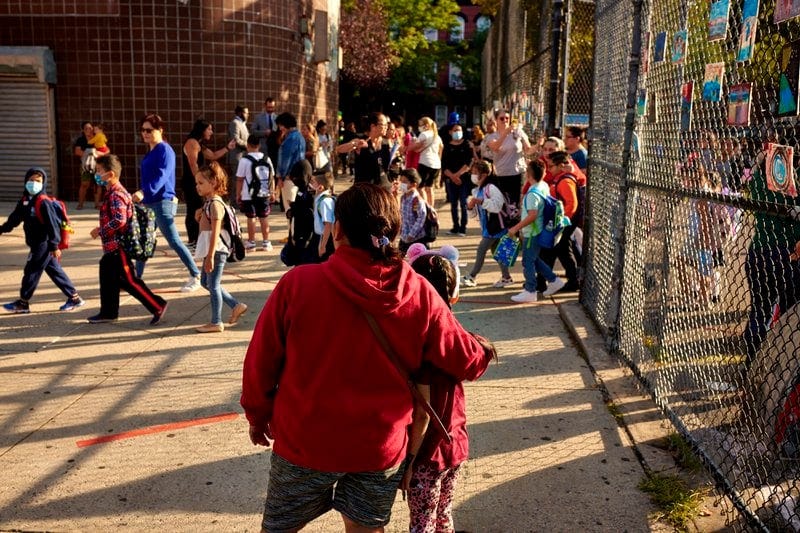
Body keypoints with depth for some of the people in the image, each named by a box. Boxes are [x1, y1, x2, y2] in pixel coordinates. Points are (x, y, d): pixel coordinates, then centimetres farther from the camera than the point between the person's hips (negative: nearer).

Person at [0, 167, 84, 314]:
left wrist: (54, 246, -20)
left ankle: (23, 303, 12)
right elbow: (14, 219, 20)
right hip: (37, 244, 9)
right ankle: (74, 298, 16)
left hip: (44, 244, -9)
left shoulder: (43, 203, -17)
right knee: (54, 271, 11)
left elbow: (52, 224, -19)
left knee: (31, 271, 0)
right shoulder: (24, 201, 9)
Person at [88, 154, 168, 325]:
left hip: (118, 247, -10)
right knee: (108, 279, 17)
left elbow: (119, 220, -30)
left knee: (129, 281, -5)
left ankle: (158, 306, 1)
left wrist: (100, 231, -20)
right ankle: (108, 312, 29)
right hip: (111, 247, 10)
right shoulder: (111, 193, 13)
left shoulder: (116, 195, -19)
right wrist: (101, 229, 12)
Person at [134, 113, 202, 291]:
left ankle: (196, 276, 4)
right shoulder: (150, 151, 14)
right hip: (149, 203, 9)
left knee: (174, 241, -5)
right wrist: (143, 195, 19)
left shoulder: (165, 150, -13)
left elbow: (161, 176, -28)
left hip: (163, 203, -9)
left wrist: (144, 192, -40)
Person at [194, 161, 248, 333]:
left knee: (213, 284, -2)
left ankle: (216, 322, 9)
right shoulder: (209, 202, 12)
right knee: (206, 282, 18)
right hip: (211, 250, 10)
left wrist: (210, 256, -25)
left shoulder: (215, 204, -17)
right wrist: (200, 217, 5)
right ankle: (236, 306, 23)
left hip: (216, 250, -10)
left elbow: (215, 232, -23)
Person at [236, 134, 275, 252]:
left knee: (251, 218, 4)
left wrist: (238, 194, 2)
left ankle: (251, 242, 10)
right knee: (264, 218, 9)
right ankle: (266, 242, 12)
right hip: (264, 194, 4)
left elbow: (240, 179, -7)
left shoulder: (245, 160, -9)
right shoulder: (266, 159, 3)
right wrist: (271, 191, 16)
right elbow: (271, 176, 7)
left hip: (249, 195, -3)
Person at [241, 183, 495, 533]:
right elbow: (466, 360, -2)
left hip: (306, 441, -1)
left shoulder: (297, 284, -18)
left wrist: (258, 414, 10)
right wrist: (485, 352, 22)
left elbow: (261, 361, -9)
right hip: (382, 447, 2)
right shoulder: (420, 294, -12)